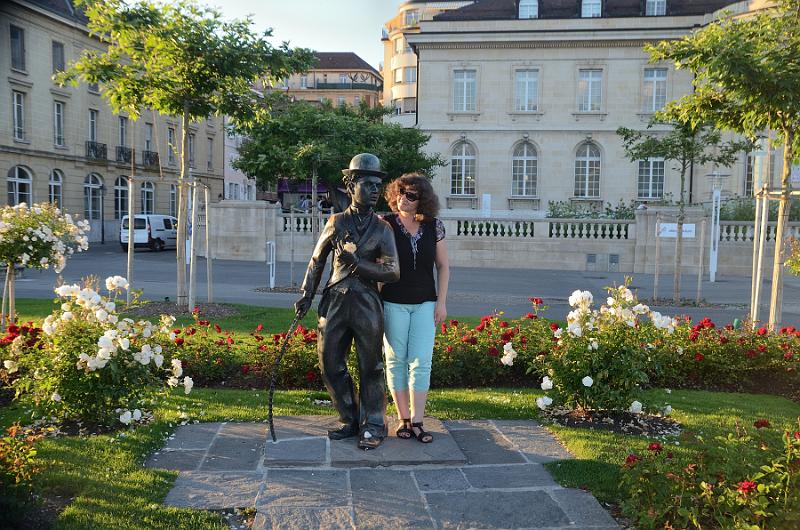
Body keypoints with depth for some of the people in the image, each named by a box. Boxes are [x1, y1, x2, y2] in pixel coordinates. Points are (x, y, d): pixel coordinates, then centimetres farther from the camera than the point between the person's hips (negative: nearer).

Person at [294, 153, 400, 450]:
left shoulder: (382, 229, 2)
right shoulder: (337, 223, 7)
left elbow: (393, 272, -8)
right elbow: (317, 261, 16)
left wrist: (357, 262, -14)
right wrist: (306, 295, 9)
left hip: (367, 305, -2)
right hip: (335, 302, 3)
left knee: (370, 368, 4)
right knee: (330, 365, 7)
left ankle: (373, 427, 18)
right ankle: (350, 421, 25)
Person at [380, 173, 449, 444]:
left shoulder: (434, 226, 0)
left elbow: (443, 266, 7)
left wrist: (442, 302, 2)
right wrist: (374, 300, -9)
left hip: (425, 303, 1)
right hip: (393, 303, -1)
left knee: (421, 362, -3)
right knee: (396, 360, 5)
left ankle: (416, 422, 6)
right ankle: (403, 419, 17)